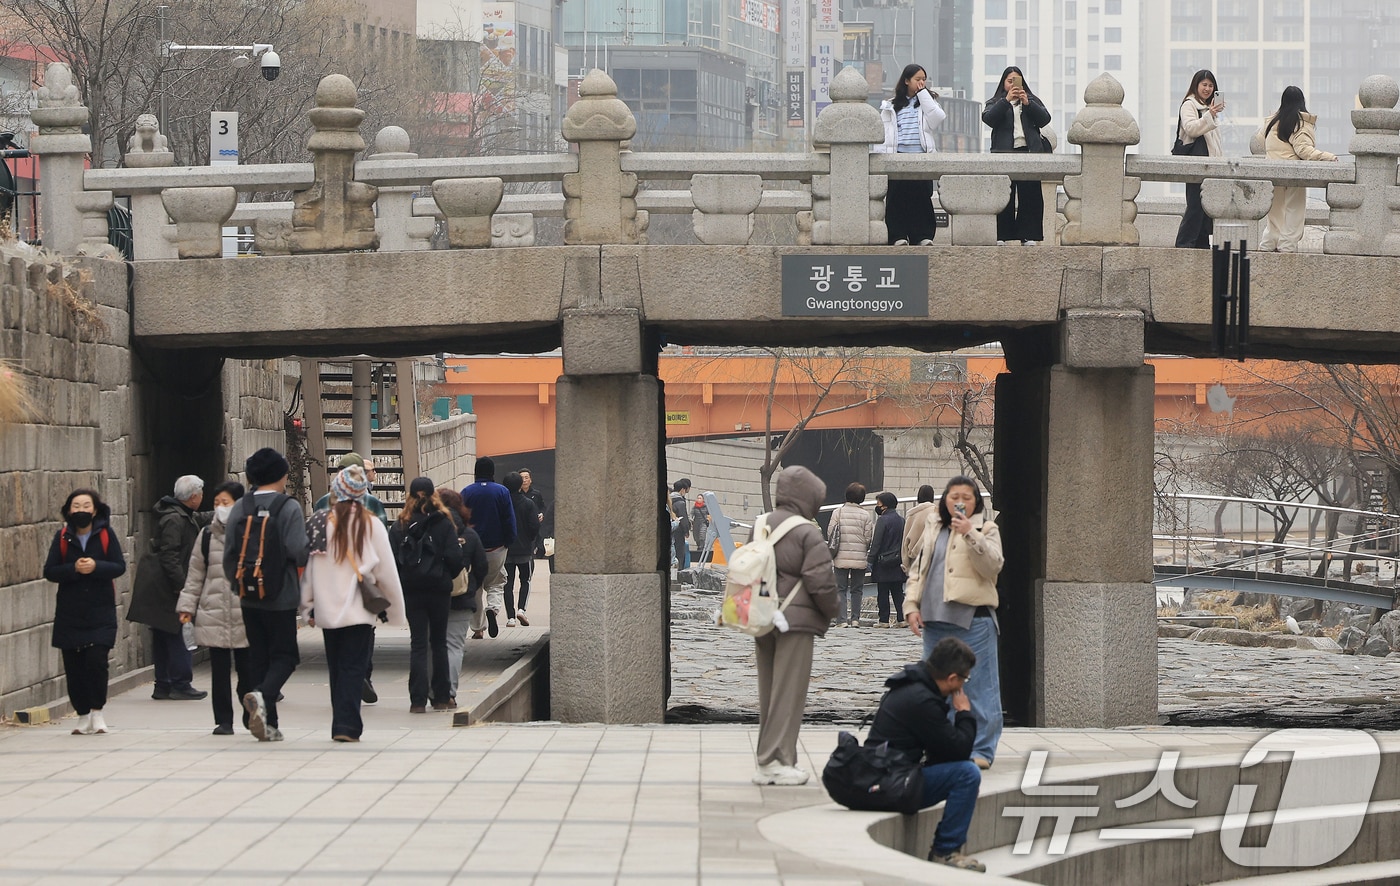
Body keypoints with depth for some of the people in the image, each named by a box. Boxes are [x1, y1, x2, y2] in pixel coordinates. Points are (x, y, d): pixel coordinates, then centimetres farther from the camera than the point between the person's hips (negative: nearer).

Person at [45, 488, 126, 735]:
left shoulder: (106, 535, 1)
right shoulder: (62, 537, 3)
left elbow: (120, 566, -5)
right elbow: (49, 571, -2)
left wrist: (96, 566, -22)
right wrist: (74, 569, -18)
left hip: (100, 612, -1)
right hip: (69, 614, 1)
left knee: (96, 660, -13)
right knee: (74, 667, 1)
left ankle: (97, 711, 4)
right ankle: (83, 715, 14)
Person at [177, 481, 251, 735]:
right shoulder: (207, 535, 8)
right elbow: (195, 575, 10)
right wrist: (187, 606, 3)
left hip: (244, 616, -2)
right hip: (214, 616, 2)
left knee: (246, 669, 4)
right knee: (219, 671, 4)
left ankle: (251, 716, 19)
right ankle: (223, 720, 10)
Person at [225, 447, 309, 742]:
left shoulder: (239, 508, 2)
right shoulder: (288, 508, -11)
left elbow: (229, 553, 3)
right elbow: (299, 552, -19)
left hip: (249, 597, 5)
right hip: (281, 596, -5)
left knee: (258, 656, 11)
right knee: (284, 654, 4)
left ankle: (267, 724, 12)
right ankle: (263, 695, -24)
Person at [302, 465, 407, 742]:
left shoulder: (322, 523, -1)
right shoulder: (371, 525, -4)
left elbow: (309, 566, 2)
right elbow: (387, 572, 0)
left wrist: (309, 607, 12)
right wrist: (395, 611, 11)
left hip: (327, 611, 2)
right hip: (359, 611, -2)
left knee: (337, 668, 13)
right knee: (353, 667, -2)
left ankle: (341, 725, 17)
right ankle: (346, 725, -12)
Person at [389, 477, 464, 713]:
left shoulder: (399, 526, -1)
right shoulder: (444, 523, -5)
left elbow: (391, 560, -5)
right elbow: (454, 557, -10)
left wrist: (398, 584, 6)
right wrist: (449, 576, 8)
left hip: (411, 590, 1)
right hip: (439, 588, -1)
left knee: (418, 644, 2)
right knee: (439, 642, 12)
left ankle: (418, 700, -5)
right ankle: (441, 697, 14)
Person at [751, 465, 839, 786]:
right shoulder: (808, 534, -14)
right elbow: (820, 580, -16)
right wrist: (830, 612, 0)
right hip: (796, 620, -7)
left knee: (768, 690, 13)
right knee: (788, 692, -3)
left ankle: (767, 759, 17)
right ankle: (776, 762, -6)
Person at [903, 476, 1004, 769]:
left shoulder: (985, 530, 3)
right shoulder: (932, 529, 17)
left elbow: (992, 566, -13)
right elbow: (917, 569, 18)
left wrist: (970, 534, -21)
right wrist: (911, 606, 7)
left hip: (974, 619, -5)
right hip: (935, 619, 5)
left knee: (978, 687, -5)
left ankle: (981, 749, -1)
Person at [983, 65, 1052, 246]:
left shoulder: (1032, 100, 21)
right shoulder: (995, 103, 16)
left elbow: (1044, 119, 5)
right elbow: (988, 118, -5)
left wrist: (1027, 103, -8)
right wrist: (1006, 100, -14)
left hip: (1029, 151, 1)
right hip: (1004, 153, -1)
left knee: (1030, 196, -4)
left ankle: (1028, 236, -3)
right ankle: (1001, 236, -4)